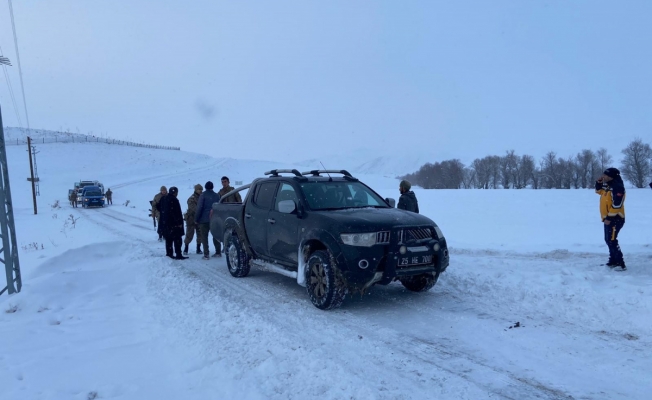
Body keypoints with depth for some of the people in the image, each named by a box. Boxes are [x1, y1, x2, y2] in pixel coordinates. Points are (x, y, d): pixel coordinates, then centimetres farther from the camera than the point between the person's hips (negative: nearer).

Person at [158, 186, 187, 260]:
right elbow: (177, 213, -20)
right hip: (174, 223, -8)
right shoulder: (174, 200, -17)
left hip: (164, 223, 8)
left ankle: (169, 254, 18)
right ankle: (178, 255, -5)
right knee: (177, 239, -4)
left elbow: (159, 208, 19)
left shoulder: (163, 199, 9)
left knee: (168, 239, 15)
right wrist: (180, 222, -16)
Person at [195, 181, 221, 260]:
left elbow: (199, 208, -12)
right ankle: (218, 252, 18)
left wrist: (196, 218, -6)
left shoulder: (203, 195, -8)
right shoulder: (217, 195, 7)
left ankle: (206, 254, -6)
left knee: (204, 236, 0)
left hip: (204, 219, -5)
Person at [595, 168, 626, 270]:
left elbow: (617, 205, -25)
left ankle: (620, 263, -12)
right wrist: (599, 182, 11)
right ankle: (613, 261, 27)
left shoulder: (617, 187, -19)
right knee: (608, 240, 17)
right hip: (608, 218, 11)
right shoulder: (608, 185, 11)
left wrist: (609, 218, -24)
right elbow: (599, 191, 30)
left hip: (615, 218, -10)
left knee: (611, 241, -14)